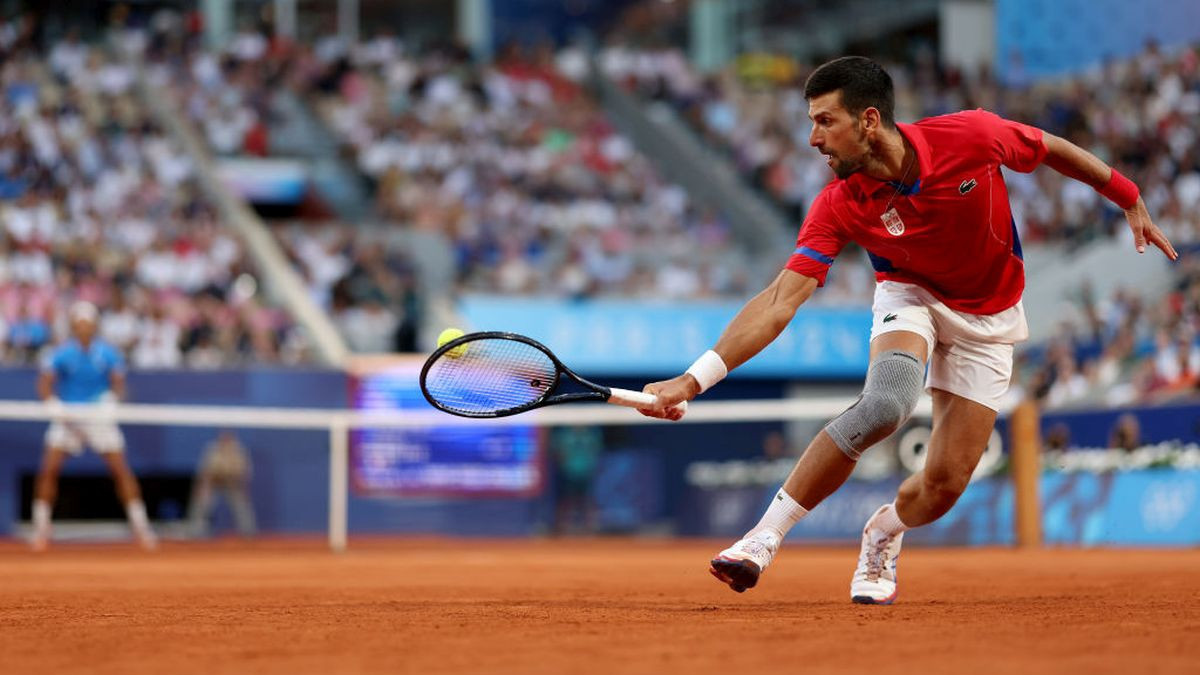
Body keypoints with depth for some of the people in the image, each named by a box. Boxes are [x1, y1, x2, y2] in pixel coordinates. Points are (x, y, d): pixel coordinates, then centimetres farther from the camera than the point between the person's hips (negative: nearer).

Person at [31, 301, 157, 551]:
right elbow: (44, 383, -16)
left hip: (99, 416, 0)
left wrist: (110, 401, -26)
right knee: (49, 469, -12)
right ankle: (41, 528, 1)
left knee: (121, 469, -8)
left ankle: (140, 526, 1)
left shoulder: (107, 353, -4)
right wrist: (54, 404, -34)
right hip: (67, 418, 0)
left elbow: (118, 383, -6)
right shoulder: (62, 353, -8)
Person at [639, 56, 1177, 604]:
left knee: (945, 483, -9)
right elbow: (779, 302, -28)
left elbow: (1054, 150, -6)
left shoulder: (972, 136, -26)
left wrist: (1130, 201, 6)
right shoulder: (838, 207, -24)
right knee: (885, 402, -35)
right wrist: (695, 379, -39)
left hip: (988, 318, 1)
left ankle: (883, 535, 28)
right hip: (910, 297, -1)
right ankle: (764, 538, -24)